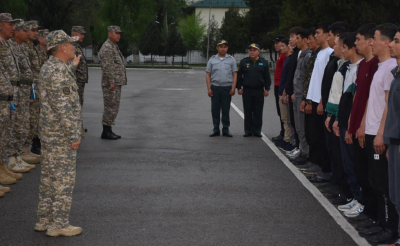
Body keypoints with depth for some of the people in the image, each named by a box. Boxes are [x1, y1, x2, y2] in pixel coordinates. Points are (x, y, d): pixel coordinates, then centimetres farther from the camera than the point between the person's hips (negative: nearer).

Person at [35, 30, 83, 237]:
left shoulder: (48, 67, 10)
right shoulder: (59, 71, -21)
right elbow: (63, 107, -24)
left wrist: (73, 66, 41)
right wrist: (75, 136, -20)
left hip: (49, 133, 9)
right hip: (62, 135, -9)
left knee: (50, 177, 14)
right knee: (64, 179, -2)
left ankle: (45, 220, 21)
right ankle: (59, 224, 3)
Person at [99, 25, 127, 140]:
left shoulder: (114, 47, 18)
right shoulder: (107, 48, -14)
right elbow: (107, 67, -21)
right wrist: (111, 82, -24)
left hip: (116, 83, 10)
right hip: (111, 84, -10)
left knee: (113, 108, 11)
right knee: (111, 108, -7)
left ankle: (108, 131, 16)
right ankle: (106, 132, -3)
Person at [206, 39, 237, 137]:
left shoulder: (231, 59, 5)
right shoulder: (212, 59, 7)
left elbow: (235, 74, 3)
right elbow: (208, 75, 6)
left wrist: (233, 88, -7)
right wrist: (209, 88, -3)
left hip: (227, 88, -1)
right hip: (215, 87, 1)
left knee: (226, 110, 2)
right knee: (215, 109, 3)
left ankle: (226, 130, 9)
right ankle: (216, 130, 11)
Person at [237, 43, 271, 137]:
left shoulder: (264, 62, 4)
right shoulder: (243, 62, 3)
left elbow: (267, 77, 6)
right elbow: (239, 76, 6)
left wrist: (267, 89, 2)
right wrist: (239, 87, 0)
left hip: (259, 91, 0)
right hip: (247, 91, 0)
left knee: (258, 112, 3)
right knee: (247, 112, 4)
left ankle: (257, 130, 10)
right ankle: (248, 131, 10)